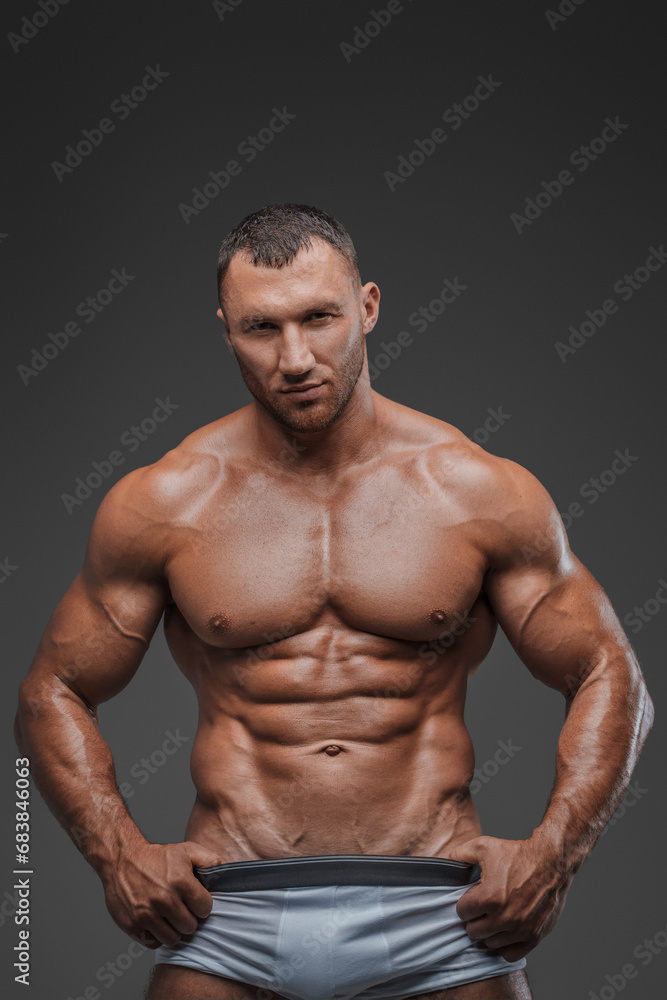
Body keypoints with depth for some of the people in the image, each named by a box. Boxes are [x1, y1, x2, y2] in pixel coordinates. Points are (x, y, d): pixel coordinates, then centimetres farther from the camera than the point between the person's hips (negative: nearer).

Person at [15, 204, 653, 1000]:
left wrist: (553, 852, -6)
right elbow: (54, 693, 11)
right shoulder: (161, 505, 3)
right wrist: (118, 854, -4)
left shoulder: (481, 494, 2)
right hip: (226, 912, 0)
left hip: (438, 915, 0)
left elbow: (609, 678, 8)